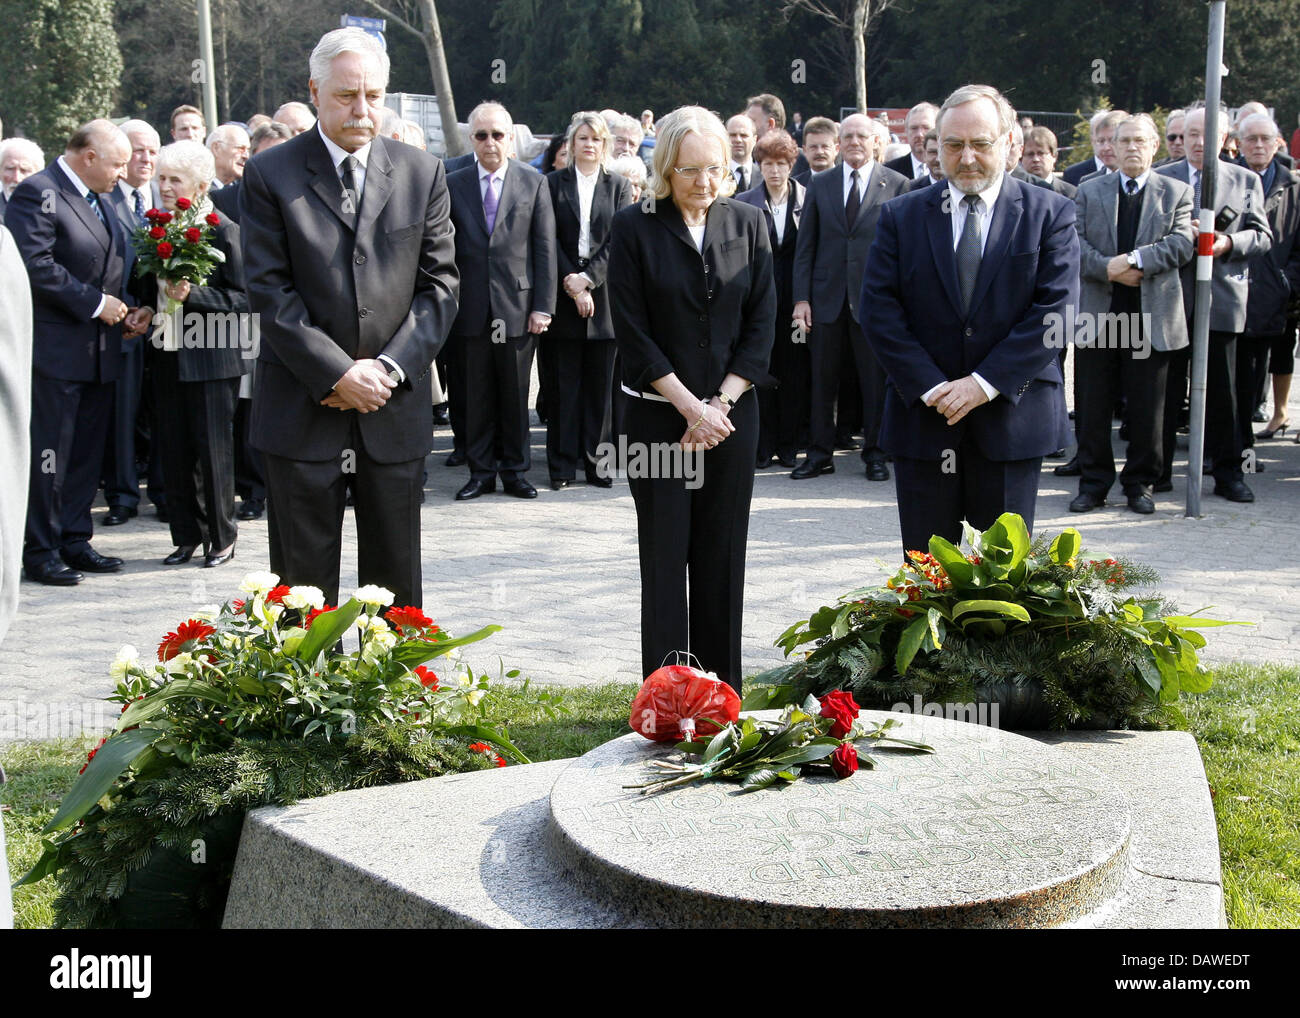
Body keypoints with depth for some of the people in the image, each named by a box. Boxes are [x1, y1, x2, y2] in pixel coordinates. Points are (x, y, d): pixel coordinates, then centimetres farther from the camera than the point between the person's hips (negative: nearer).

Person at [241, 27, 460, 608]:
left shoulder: (422, 173, 7)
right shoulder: (270, 175, -1)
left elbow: (439, 282, 4)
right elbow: (270, 291, -6)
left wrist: (390, 367, -9)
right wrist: (338, 374, -14)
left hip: (396, 407, 2)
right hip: (303, 408, -2)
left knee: (396, 582, 10)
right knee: (303, 583, 5)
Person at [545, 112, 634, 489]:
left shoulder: (619, 187, 9)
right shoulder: (552, 184, 6)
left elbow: (617, 242, 0)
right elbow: (550, 240, -1)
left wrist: (587, 278, -12)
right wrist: (572, 284, -10)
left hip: (603, 294, 1)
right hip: (562, 296, -1)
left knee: (599, 384, 4)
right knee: (563, 383, 2)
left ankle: (596, 460, 12)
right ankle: (562, 465, 8)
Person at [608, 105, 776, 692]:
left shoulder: (748, 224, 5)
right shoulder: (634, 228, -4)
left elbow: (762, 325, 4)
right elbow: (633, 335, -6)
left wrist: (719, 405, -7)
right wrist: (691, 407, -11)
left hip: (732, 416, 3)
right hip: (658, 417, -2)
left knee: (722, 561, 7)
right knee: (665, 560, 1)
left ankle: (722, 697, 16)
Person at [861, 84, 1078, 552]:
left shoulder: (1050, 214, 1)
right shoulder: (901, 216, 6)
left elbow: (1056, 309, -8)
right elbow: (879, 309, -1)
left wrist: (985, 383, -15)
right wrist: (930, 387, -12)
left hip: (1011, 418, -1)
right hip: (923, 418, 1)